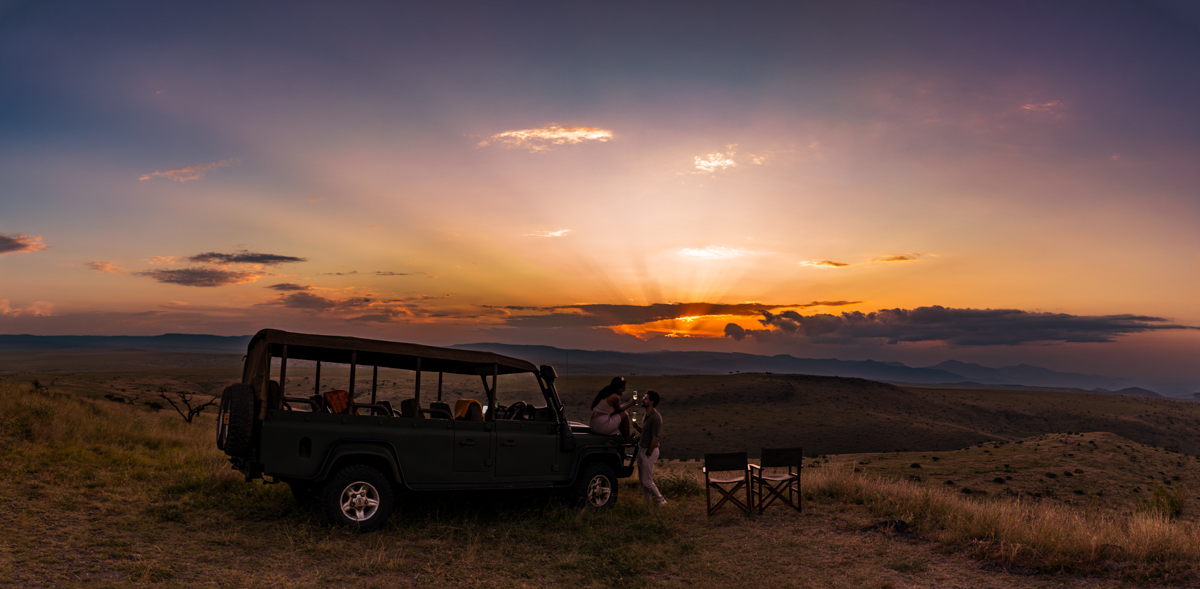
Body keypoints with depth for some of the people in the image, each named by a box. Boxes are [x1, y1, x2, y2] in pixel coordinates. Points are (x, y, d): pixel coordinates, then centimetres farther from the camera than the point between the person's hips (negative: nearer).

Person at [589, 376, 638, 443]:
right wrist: (631, 403, 17)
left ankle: (625, 437, 31)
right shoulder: (615, 397, -14)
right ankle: (628, 440, 16)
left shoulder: (603, 392, 12)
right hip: (602, 426, -9)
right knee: (624, 415, 5)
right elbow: (618, 409, 4)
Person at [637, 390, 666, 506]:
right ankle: (646, 501, 27)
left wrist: (648, 454, -18)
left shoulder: (655, 418, -22)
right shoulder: (647, 415, 8)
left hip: (650, 451, -10)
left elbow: (655, 438, -22)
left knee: (647, 481, -3)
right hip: (642, 449, 10)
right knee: (642, 479, 16)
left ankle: (661, 501, 11)